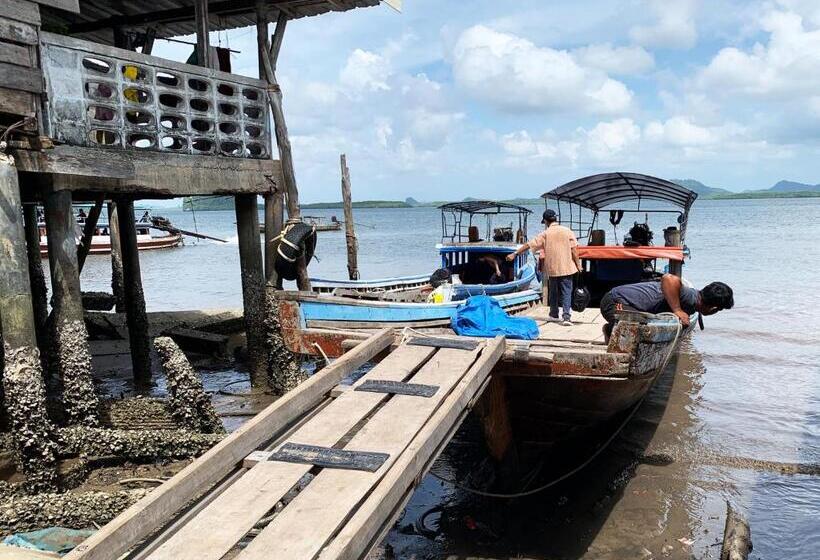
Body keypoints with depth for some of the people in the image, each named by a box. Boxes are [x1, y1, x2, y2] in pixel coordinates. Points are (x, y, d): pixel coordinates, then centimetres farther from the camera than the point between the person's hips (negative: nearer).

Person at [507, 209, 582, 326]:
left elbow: (529, 245, -4)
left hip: (552, 268, 1)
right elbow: (574, 250, -6)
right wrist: (578, 264, 1)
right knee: (567, 292, 1)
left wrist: (515, 253, 1)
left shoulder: (545, 234, -3)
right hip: (567, 267, -1)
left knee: (553, 291, 17)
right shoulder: (567, 231, -2)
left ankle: (554, 315, 29)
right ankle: (566, 317, -10)